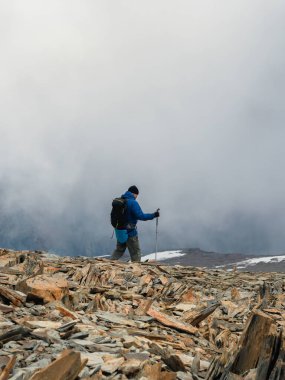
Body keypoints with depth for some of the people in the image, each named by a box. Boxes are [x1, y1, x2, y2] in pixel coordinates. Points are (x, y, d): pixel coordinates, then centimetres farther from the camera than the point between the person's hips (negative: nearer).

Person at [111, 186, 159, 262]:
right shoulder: (133, 203, -19)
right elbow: (140, 216, -24)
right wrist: (153, 215, -19)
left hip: (120, 231, 7)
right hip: (130, 232, -7)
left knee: (119, 250, 21)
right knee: (135, 252, 6)